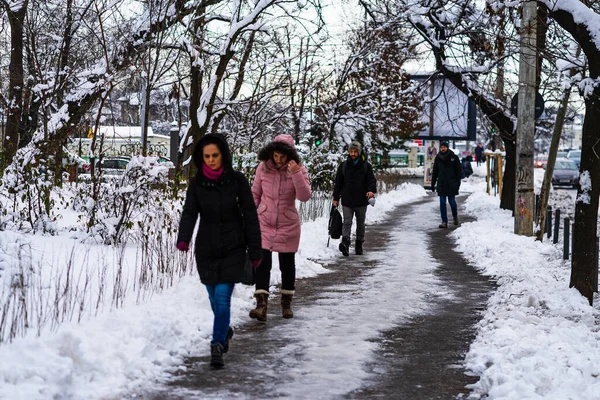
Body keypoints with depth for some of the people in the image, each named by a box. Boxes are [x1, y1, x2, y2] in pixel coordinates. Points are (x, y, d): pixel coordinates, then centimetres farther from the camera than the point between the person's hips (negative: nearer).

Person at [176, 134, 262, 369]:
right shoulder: (197, 183, -1)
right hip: (206, 248, 3)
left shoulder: (237, 180, -6)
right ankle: (224, 331, 42)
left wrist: (255, 250, -2)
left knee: (223, 297, -12)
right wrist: (184, 238, -30)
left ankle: (217, 346, -9)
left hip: (233, 248, -3)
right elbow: (189, 213, -10)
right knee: (214, 297, 15)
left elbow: (250, 216, -2)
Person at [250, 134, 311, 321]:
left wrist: (296, 174, -30)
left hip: (288, 225, 0)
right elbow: (255, 194, 6)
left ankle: (286, 303, 26)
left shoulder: (299, 170, -8)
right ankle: (261, 304, -17)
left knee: (287, 264, 10)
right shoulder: (263, 167, -5)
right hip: (264, 223, 0)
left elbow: (304, 196, -20)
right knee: (263, 262, -12)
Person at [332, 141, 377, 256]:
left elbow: (372, 180, -2)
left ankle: (359, 244, 22)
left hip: (361, 200, 1)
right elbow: (338, 183, 10)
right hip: (347, 200, -1)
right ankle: (345, 242, -28)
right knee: (347, 222, -12)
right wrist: (336, 198, 6)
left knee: (360, 224, 11)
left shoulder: (366, 165, 4)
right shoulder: (343, 166, 7)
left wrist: (371, 190, -23)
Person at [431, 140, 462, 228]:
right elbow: (435, 172, 12)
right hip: (441, 184, 2)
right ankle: (444, 222, 3)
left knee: (452, 201, 4)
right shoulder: (438, 158, 7)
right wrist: (432, 184, 10)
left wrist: (458, 183, -6)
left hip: (451, 184, -2)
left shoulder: (454, 157, -2)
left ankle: (455, 216, 32)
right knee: (442, 203, -1)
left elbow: (458, 171, 1)